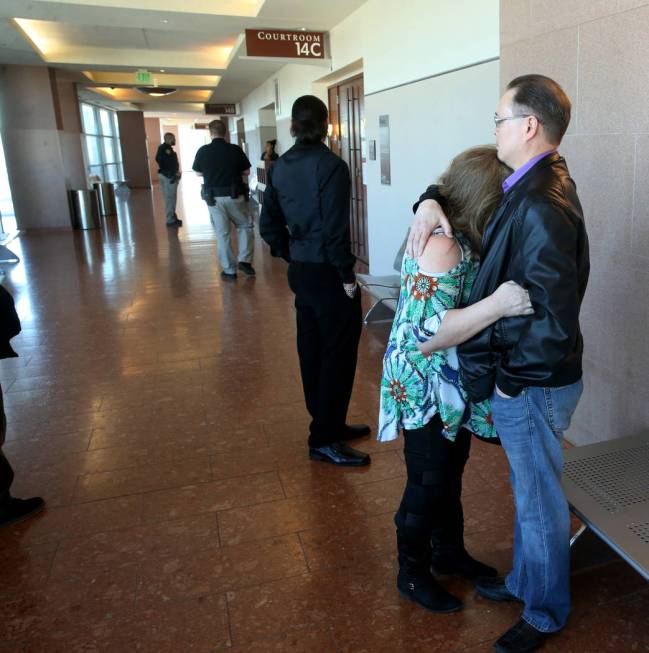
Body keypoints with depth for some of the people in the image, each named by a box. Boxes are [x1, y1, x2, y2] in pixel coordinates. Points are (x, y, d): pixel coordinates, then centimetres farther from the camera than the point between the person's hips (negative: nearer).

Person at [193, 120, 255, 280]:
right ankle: (244, 260, 8)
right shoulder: (235, 150, -5)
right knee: (245, 226, 19)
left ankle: (229, 271, 9)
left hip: (213, 197, 1)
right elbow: (246, 172, 3)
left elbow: (198, 172, 10)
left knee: (222, 233, 7)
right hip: (234, 196, 0)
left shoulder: (203, 151, -4)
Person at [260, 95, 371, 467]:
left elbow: (269, 225, 11)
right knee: (338, 355, 1)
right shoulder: (331, 165, -15)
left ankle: (328, 424, 30)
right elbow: (335, 228, -20)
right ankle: (324, 440, 8)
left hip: (300, 271, 8)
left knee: (312, 350, 15)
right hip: (327, 273, -8)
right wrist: (348, 275, -11)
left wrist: (291, 256, 16)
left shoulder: (281, 167, 7)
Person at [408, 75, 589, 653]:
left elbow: (554, 322, -30)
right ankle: (524, 582, 48)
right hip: (520, 378, 9)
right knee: (528, 491, 25)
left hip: (533, 386, -9)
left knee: (539, 501, 12)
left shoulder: (543, 207, -27)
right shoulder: (535, 183, 4)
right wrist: (432, 201, -2)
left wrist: (509, 378, -17)